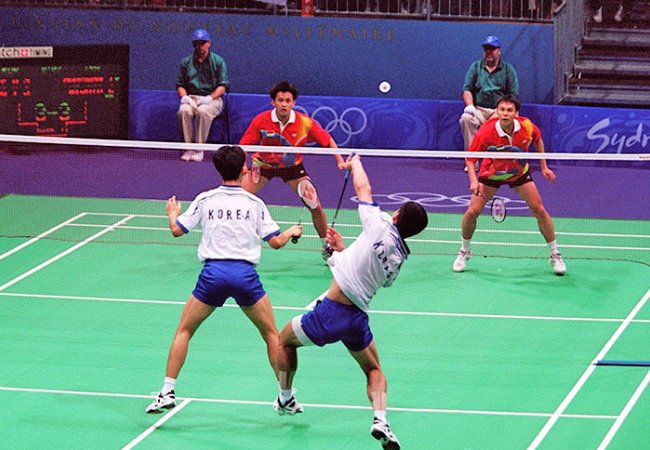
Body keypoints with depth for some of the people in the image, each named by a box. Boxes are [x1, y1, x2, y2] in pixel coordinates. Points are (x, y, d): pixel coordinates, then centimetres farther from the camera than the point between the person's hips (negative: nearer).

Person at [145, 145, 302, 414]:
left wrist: (172, 213, 32)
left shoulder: (205, 200, 8)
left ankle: (167, 392, 6)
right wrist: (292, 232, 30)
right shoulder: (255, 203, 8)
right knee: (271, 334, 16)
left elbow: (177, 230, 10)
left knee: (184, 331, 15)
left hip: (213, 273, 0)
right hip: (245, 274, 0)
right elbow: (276, 242, 8)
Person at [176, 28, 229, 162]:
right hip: (191, 97, 3)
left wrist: (210, 97, -16)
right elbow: (180, 84, 15)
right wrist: (184, 96, -7)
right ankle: (188, 147, -28)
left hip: (212, 98, -3)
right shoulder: (186, 62, 15)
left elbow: (223, 86, 0)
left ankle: (199, 149, -31)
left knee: (203, 111, -38)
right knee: (183, 111, -33)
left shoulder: (218, 61, 7)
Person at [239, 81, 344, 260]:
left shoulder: (305, 123, -24)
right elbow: (244, 146, -18)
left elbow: (328, 141, -10)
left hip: (292, 165, 0)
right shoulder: (261, 121, -25)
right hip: (264, 163, 0)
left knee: (315, 206, -8)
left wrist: (340, 160, -23)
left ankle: (327, 246, 13)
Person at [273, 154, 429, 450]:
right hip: (358, 318, 5)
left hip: (330, 312, -5)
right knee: (373, 371, 25)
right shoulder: (399, 259, 6)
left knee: (285, 340, 23)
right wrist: (341, 249, 29)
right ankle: (380, 419, -1)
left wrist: (354, 162, 22)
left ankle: (286, 400, 35)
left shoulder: (381, 227, -11)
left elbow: (363, 187, 3)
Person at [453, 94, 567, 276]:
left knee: (539, 210, -4)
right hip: (491, 173, -2)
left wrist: (544, 167, 1)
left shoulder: (526, 126, -25)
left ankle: (555, 255, 11)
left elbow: (538, 140, 1)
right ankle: (464, 252, 16)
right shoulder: (486, 132, -32)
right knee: (472, 211, -10)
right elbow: (470, 159, -22)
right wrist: (474, 180, -38)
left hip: (519, 173, 2)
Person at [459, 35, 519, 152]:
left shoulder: (508, 69, 14)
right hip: (479, 110, 1)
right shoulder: (475, 67, 17)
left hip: (499, 111, -1)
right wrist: (470, 106, -12)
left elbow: (513, 94, 6)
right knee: (466, 118, -32)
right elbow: (467, 89, 9)